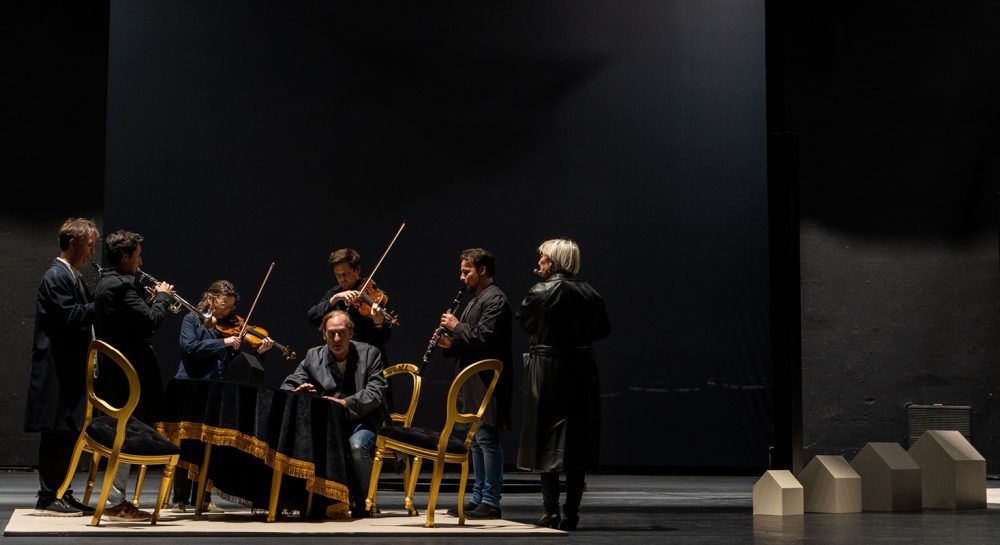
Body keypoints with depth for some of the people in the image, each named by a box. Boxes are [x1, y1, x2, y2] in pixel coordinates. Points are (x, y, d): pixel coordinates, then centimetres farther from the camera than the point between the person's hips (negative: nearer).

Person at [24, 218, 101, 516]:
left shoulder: (73, 277, 19)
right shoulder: (56, 276, -12)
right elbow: (68, 315, -22)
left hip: (72, 370, 10)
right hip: (58, 371, -10)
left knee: (69, 433, 11)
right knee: (57, 433, -6)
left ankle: (62, 494, 16)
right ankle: (48, 498, -1)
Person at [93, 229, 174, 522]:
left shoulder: (106, 283, 16)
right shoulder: (122, 285, -16)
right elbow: (150, 320, -20)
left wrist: (152, 299, 12)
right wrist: (162, 297, -5)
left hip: (114, 370, 11)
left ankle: (116, 499, 18)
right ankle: (115, 503, -3)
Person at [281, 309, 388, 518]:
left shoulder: (369, 354, 3)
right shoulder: (313, 356, 10)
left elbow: (376, 393, -8)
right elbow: (287, 385, 9)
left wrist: (346, 403, -25)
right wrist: (298, 391, -17)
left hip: (363, 419, -3)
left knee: (357, 445, -36)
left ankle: (363, 502, -17)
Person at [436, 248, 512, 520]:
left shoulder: (494, 299, -12)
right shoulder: (477, 299, 20)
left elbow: (484, 336, -23)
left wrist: (457, 327, -11)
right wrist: (451, 344, 6)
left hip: (487, 382, -11)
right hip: (474, 383, 11)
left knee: (487, 439, -8)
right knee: (477, 441, 13)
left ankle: (491, 502, -5)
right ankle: (478, 498, 20)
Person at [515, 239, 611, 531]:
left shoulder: (541, 291, -10)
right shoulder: (589, 293, 2)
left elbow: (524, 320, 5)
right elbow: (603, 329, 12)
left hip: (547, 370, -4)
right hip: (581, 373, 4)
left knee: (547, 442, 4)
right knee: (577, 443, 8)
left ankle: (551, 512, 2)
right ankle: (571, 514, 9)